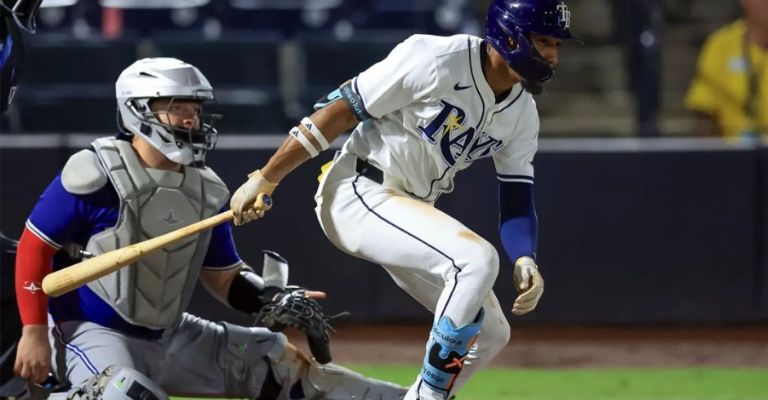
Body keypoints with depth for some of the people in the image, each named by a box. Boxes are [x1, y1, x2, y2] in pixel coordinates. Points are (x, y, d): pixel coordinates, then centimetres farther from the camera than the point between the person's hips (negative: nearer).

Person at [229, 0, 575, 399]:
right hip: (358, 196, -9)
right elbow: (341, 109, -16)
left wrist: (525, 261, -17)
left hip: (410, 211, 9)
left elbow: (517, 202, 5)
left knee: (491, 332, 6)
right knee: (477, 258, -28)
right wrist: (265, 179, -14)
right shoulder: (436, 61, -20)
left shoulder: (522, 114, 3)